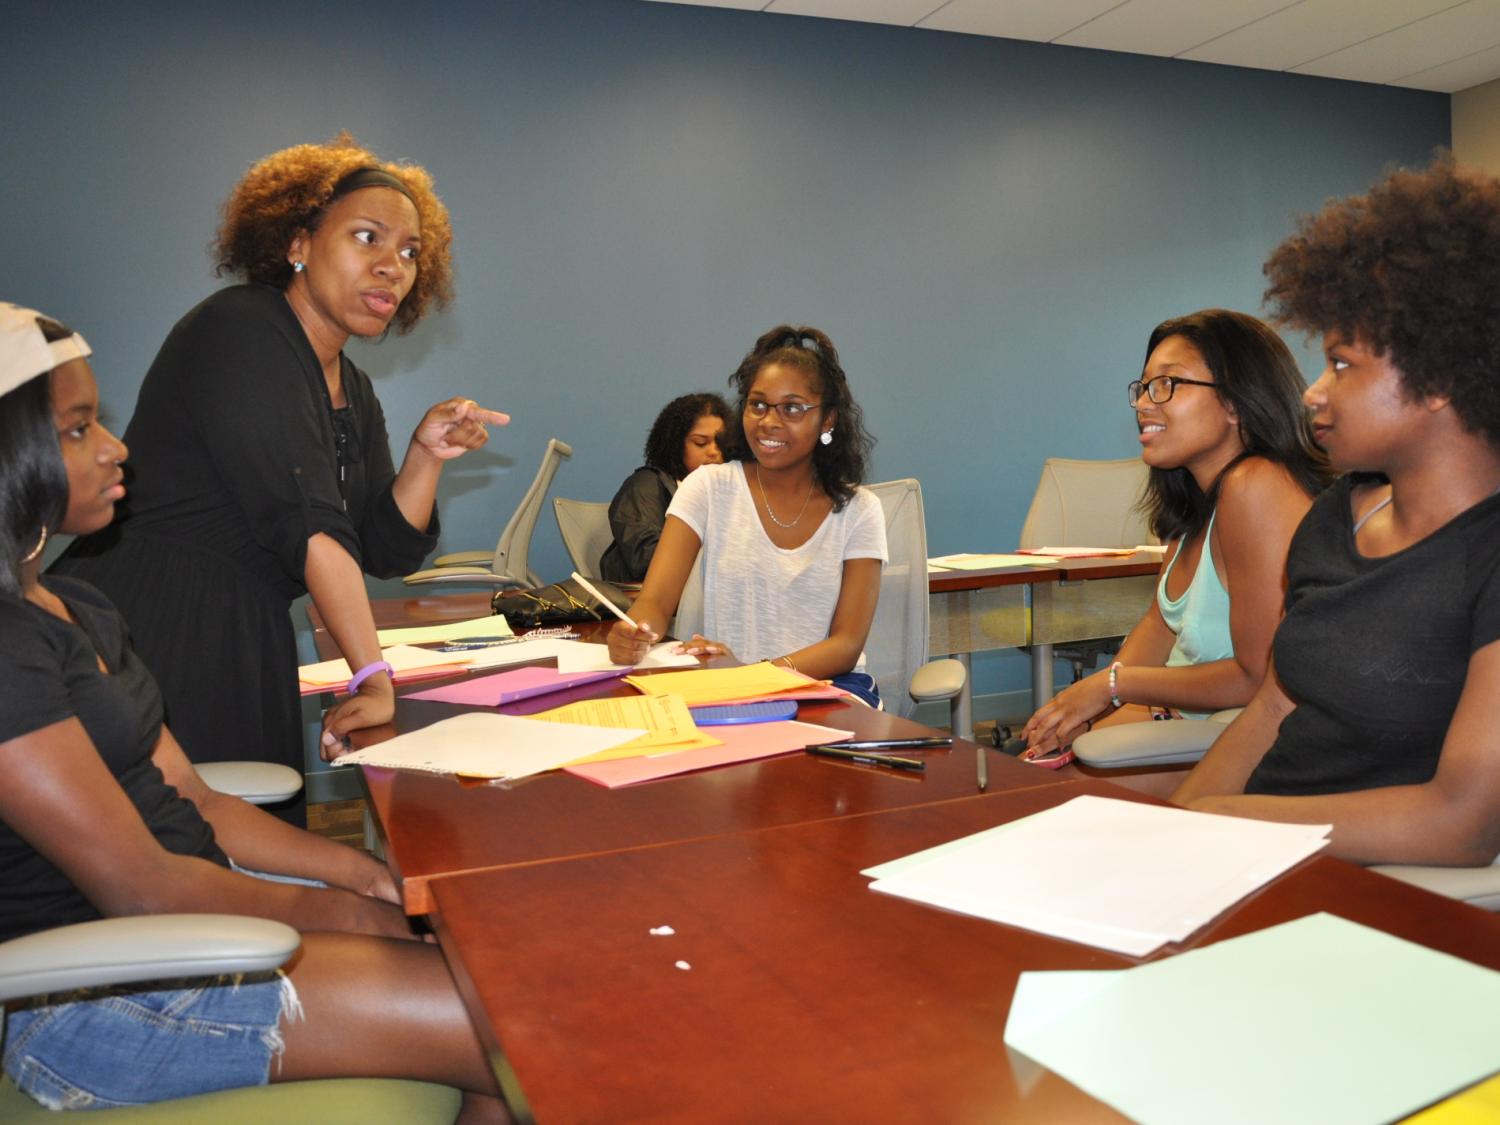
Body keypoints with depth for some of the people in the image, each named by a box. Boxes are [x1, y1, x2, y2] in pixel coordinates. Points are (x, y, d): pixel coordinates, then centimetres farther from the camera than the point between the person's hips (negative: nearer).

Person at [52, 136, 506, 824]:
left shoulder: (352, 391, 13)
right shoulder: (239, 331, -12)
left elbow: (387, 550, 11)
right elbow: (304, 524, -20)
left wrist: (427, 455, -5)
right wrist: (374, 677, -21)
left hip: (246, 655, 8)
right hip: (147, 641, -8)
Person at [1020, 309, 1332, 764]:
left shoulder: (1254, 487, -25)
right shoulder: (1196, 495, 3)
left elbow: (1261, 680, -24)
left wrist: (1114, 683, -16)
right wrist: (1083, 706, -4)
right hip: (1187, 719, 8)